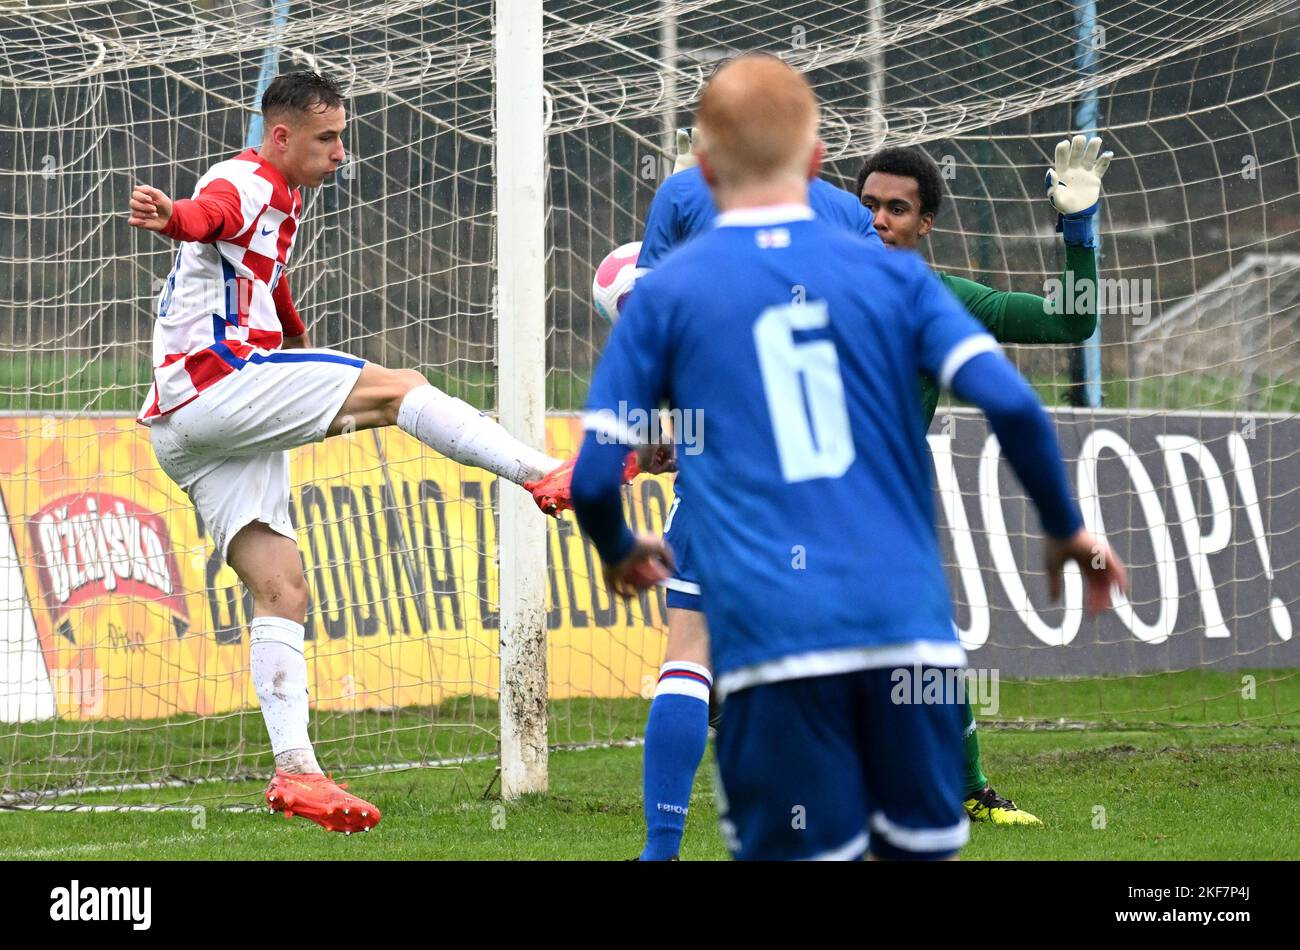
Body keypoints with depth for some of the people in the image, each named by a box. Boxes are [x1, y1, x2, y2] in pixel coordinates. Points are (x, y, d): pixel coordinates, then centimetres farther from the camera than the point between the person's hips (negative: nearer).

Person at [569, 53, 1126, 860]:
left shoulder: (667, 293, 8)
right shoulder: (890, 274, 11)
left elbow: (592, 474, 6)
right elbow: (1011, 404, -1)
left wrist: (621, 553, 28)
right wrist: (1066, 528, 15)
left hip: (772, 636, -2)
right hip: (909, 628, 2)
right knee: (922, 847, 12)